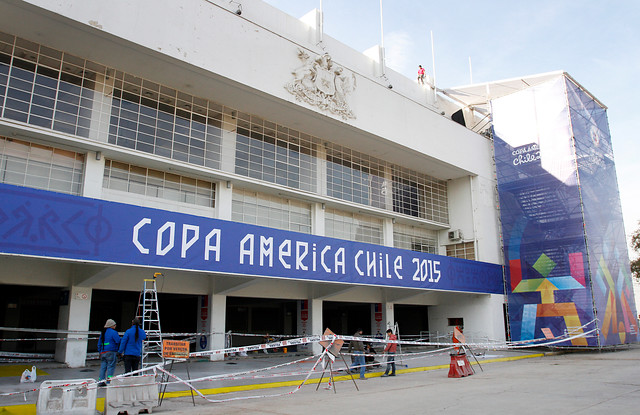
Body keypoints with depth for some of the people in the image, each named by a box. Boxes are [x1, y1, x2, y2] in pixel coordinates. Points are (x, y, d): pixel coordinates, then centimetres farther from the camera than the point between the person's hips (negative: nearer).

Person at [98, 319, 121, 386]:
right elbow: (119, 341, -12)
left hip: (103, 352, 8)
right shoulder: (113, 332, -9)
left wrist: (100, 351, 26)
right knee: (111, 366, -5)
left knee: (103, 366, 10)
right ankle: (109, 381, -9)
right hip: (111, 352, -8)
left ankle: (101, 381, 8)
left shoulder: (103, 332, 16)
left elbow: (99, 343, 21)